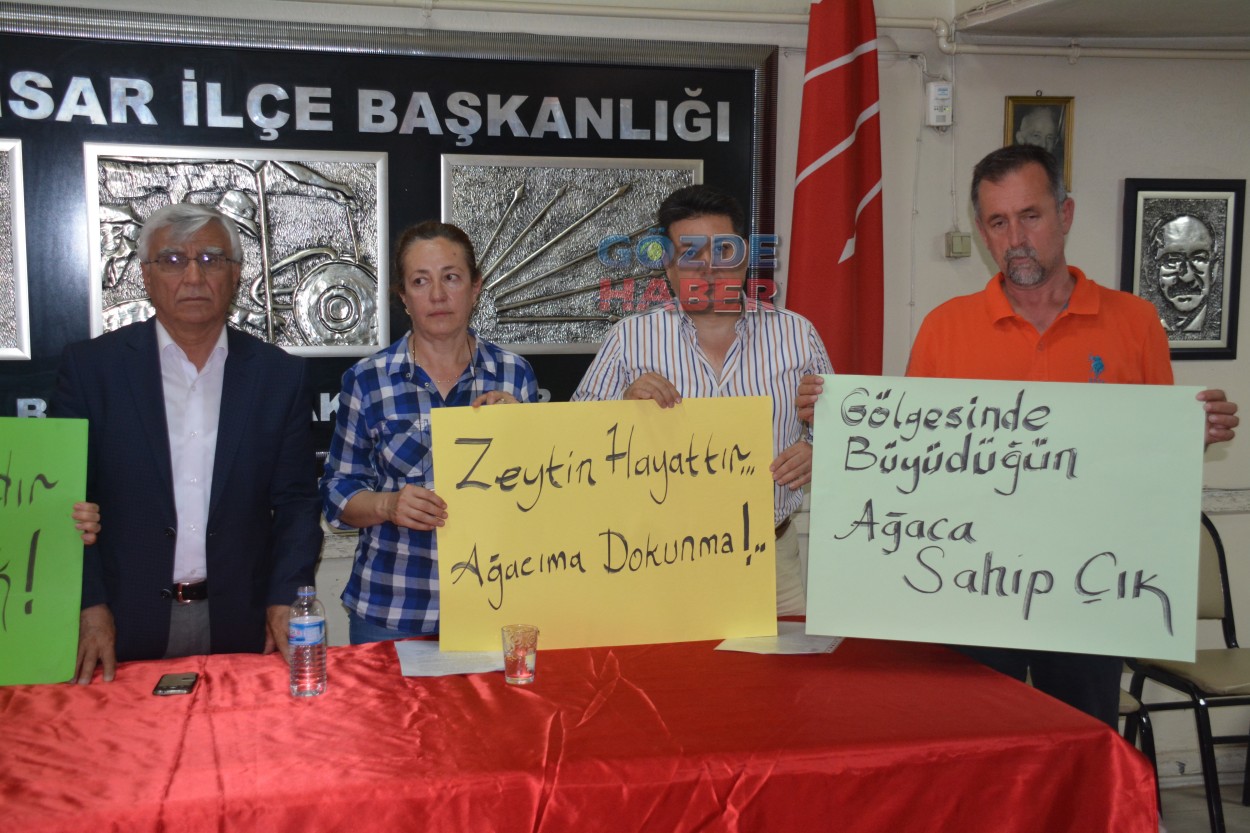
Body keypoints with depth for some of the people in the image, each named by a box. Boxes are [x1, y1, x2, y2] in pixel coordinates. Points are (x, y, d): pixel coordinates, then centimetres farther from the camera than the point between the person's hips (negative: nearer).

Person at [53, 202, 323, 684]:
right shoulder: (90, 367, -1)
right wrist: (90, 607, -9)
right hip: (127, 628, -1)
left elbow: (296, 502, 4)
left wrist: (285, 600, -7)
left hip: (242, 625, 1)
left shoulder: (280, 376, 2)